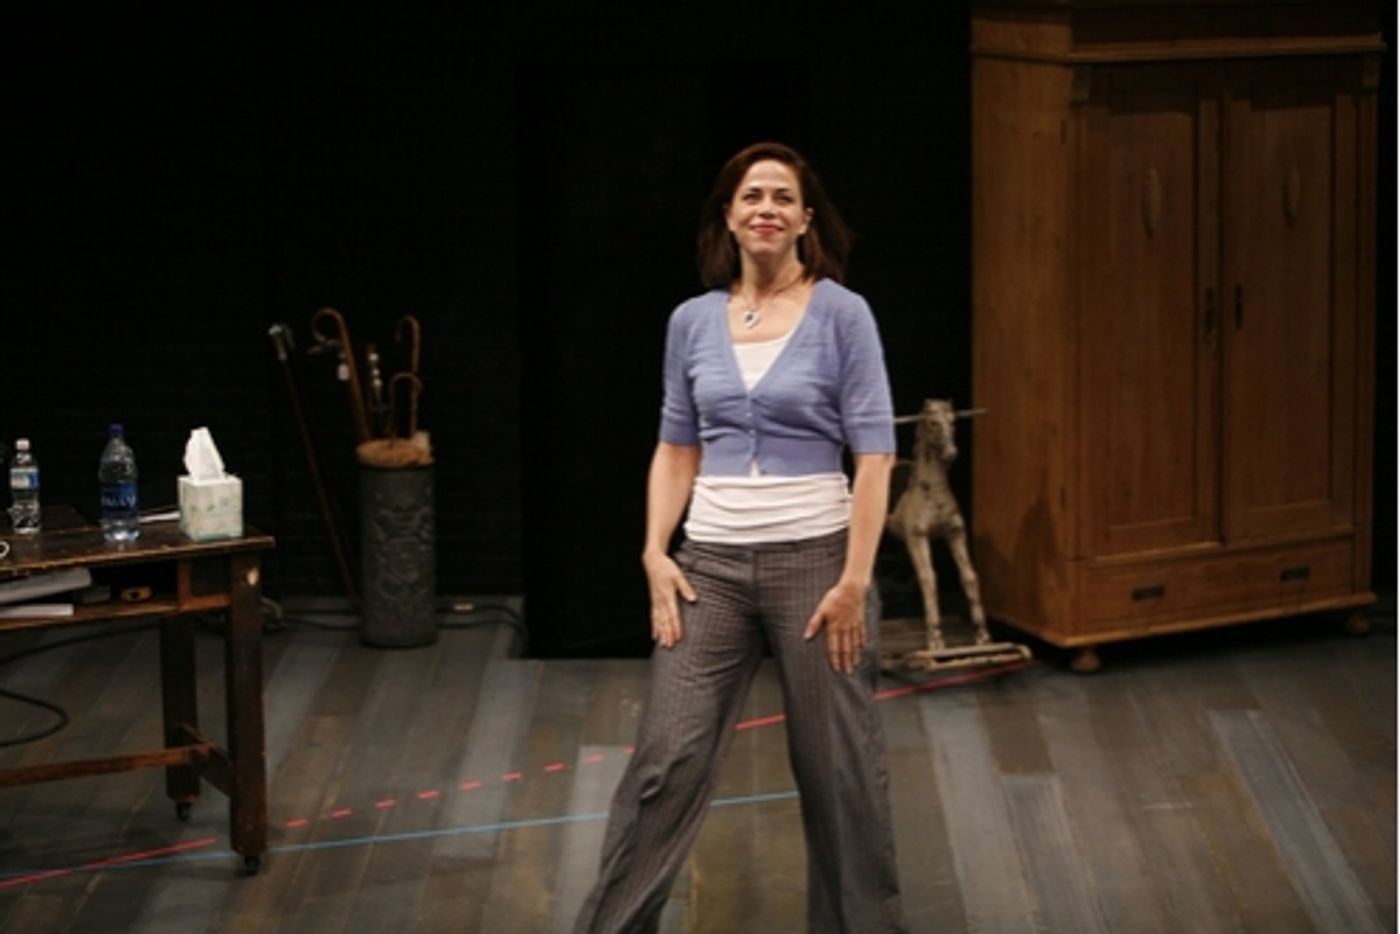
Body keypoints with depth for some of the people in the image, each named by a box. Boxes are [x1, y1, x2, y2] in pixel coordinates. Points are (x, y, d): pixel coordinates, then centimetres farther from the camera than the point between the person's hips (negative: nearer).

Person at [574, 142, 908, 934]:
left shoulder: (842, 314, -5)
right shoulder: (693, 321, 6)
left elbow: (875, 453, -8)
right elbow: (677, 446, 13)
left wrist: (855, 578, -14)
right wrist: (656, 552, 0)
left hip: (813, 557, -3)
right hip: (711, 563, 3)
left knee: (837, 763, 7)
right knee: (668, 759, 0)